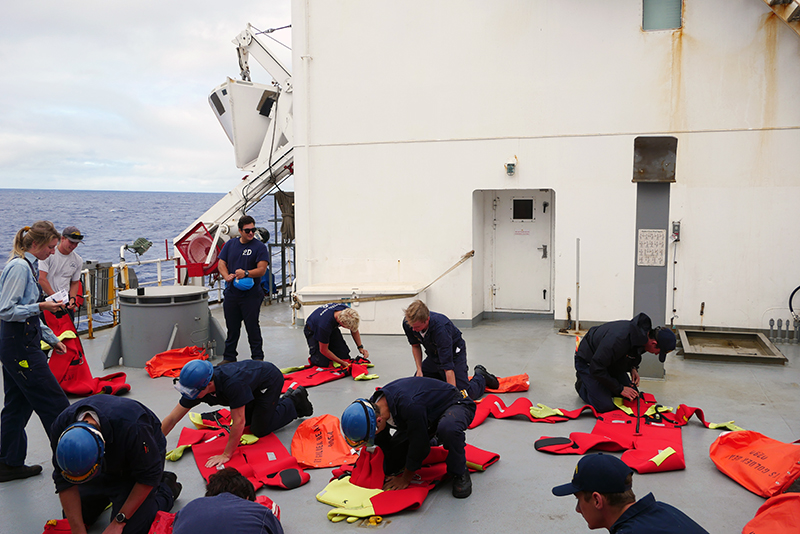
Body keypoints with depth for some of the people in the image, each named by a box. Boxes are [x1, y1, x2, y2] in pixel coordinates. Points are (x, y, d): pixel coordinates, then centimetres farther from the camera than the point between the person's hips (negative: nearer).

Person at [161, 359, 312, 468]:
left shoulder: (232, 384, -44)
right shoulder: (195, 387, -21)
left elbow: (239, 422, -37)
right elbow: (172, 419, -15)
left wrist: (226, 455, -32)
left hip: (271, 379, -7)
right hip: (253, 383, 8)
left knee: (259, 429, -6)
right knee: (248, 421, 16)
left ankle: (295, 402, 12)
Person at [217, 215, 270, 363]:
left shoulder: (260, 247, -2)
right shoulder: (230, 244, 11)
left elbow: (262, 269, -11)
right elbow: (221, 264, 11)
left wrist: (246, 273, -25)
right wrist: (227, 276, -9)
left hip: (251, 295, -4)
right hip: (231, 294, 4)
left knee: (253, 327, -1)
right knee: (232, 327, 12)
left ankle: (257, 358, 8)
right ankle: (229, 357, 24)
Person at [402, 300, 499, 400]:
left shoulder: (441, 328, -41)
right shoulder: (408, 323, -23)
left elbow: (448, 366, -41)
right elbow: (415, 345, 0)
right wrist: (419, 370, -9)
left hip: (454, 353, -6)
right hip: (433, 355, 6)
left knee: (466, 394, -15)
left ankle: (481, 376, 16)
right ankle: (441, 378, 23)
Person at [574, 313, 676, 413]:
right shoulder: (619, 339, -41)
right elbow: (596, 368, -35)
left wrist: (633, 368, -7)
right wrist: (620, 389, -26)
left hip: (611, 362, 8)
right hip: (588, 362, -8)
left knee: (632, 399, 0)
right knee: (606, 406, -18)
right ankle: (582, 384, 8)